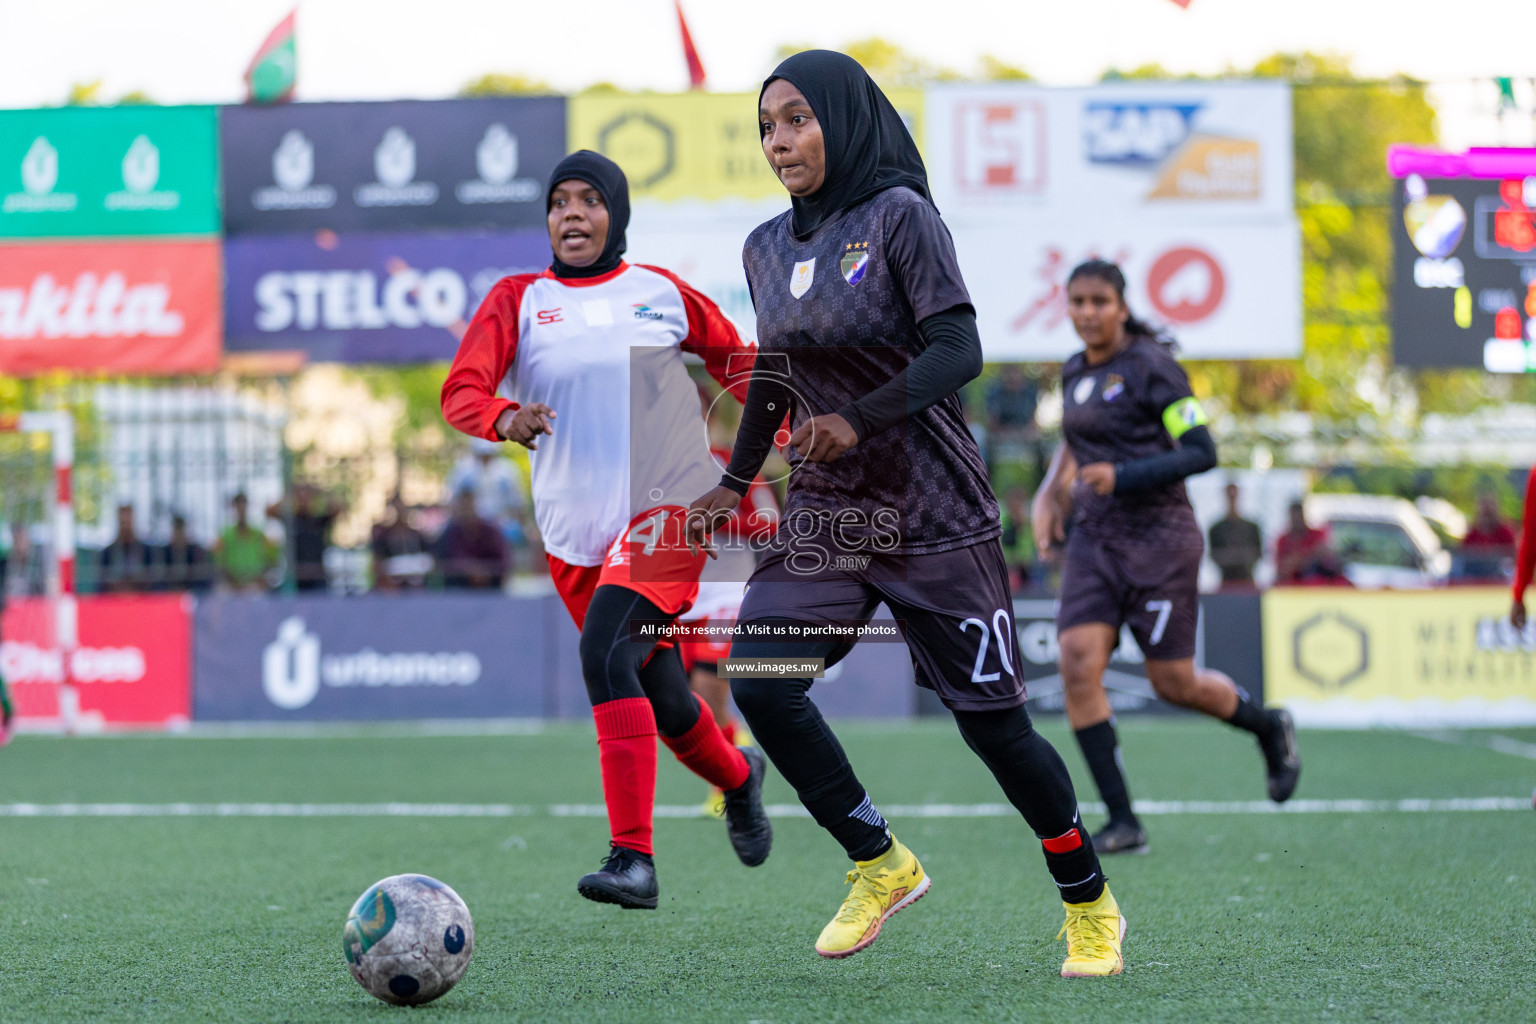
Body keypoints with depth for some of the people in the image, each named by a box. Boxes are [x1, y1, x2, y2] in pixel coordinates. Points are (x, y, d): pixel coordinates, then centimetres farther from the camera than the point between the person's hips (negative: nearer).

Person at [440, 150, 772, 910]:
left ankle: (633, 859, -27)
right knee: (660, 703, 10)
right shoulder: (519, 299, 4)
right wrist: (504, 418, -30)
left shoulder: (660, 292, 5)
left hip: (666, 507, -3)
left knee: (606, 652, -26)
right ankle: (738, 778, 45)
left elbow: (737, 359, 19)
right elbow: (460, 391, -8)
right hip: (575, 530, 3)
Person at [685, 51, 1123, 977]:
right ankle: (882, 866, 3)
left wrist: (858, 421, -29)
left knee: (993, 722, -2)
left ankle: (1093, 909, 19)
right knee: (759, 681, -16)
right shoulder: (769, 247, 9)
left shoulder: (900, 216, -9)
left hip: (933, 515, -5)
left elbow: (958, 351, -18)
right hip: (823, 516, 6)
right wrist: (736, 482, 19)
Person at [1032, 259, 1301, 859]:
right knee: (1078, 665, -14)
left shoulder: (1152, 366, -10)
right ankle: (1122, 821, -11)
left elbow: (1201, 452, -14)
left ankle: (1269, 727, 34)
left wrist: (1121, 477, -23)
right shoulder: (1075, 374, 10)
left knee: (1174, 684, 1)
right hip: (1094, 541, 6)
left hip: (1159, 540, -6)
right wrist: (1055, 493, 17)